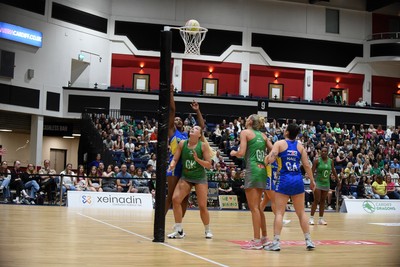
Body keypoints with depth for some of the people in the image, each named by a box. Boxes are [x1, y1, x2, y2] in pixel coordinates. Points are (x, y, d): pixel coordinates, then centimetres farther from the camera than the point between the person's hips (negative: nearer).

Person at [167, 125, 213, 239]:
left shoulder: (203, 145, -10)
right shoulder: (182, 143, -3)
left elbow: (209, 165, -9)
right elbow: (175, 159, 0)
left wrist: (197, 159, -24)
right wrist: (172, 165, -22)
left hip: (200, 178, -2)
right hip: (185, 177, 2)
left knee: (202, 206, -3)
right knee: (175, 199, -16)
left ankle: (208, 230, 22)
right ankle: (179, 230, -4)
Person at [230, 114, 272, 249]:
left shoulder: (245, 132, 0)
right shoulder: (262, 135, 17)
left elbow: (241, 153, -9)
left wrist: (233, 153, 11)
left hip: (252, 170, -7)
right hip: (263, 170, 7)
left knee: (254, 207, -5)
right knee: (257, 206, 16)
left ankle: (257, 241, -5)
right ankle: (263, 237, 21)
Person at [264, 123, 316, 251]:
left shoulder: (280, 143, -1)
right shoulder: (300, 146, 8)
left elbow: (270, 159, -13)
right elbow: (307, 165, 6)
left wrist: (265, 159, 9)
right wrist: (312, 181, 15)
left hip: (284, 180, -3)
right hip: (298, 180, 3)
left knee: (279, 212, -1)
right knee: (301, 212, 12)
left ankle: (276, 242, -7)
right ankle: (308, 241, 14)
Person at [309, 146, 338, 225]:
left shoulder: (330, 161, 4)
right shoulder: (317, 160, -9)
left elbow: (333, 171, 14)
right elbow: (312, 171, -11)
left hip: (326, 183, 4)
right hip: (318, 183, -4)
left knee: (323, 201, 8)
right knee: (316, 200, -8)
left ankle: (321, 219, 12)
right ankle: (311, 218, -2)